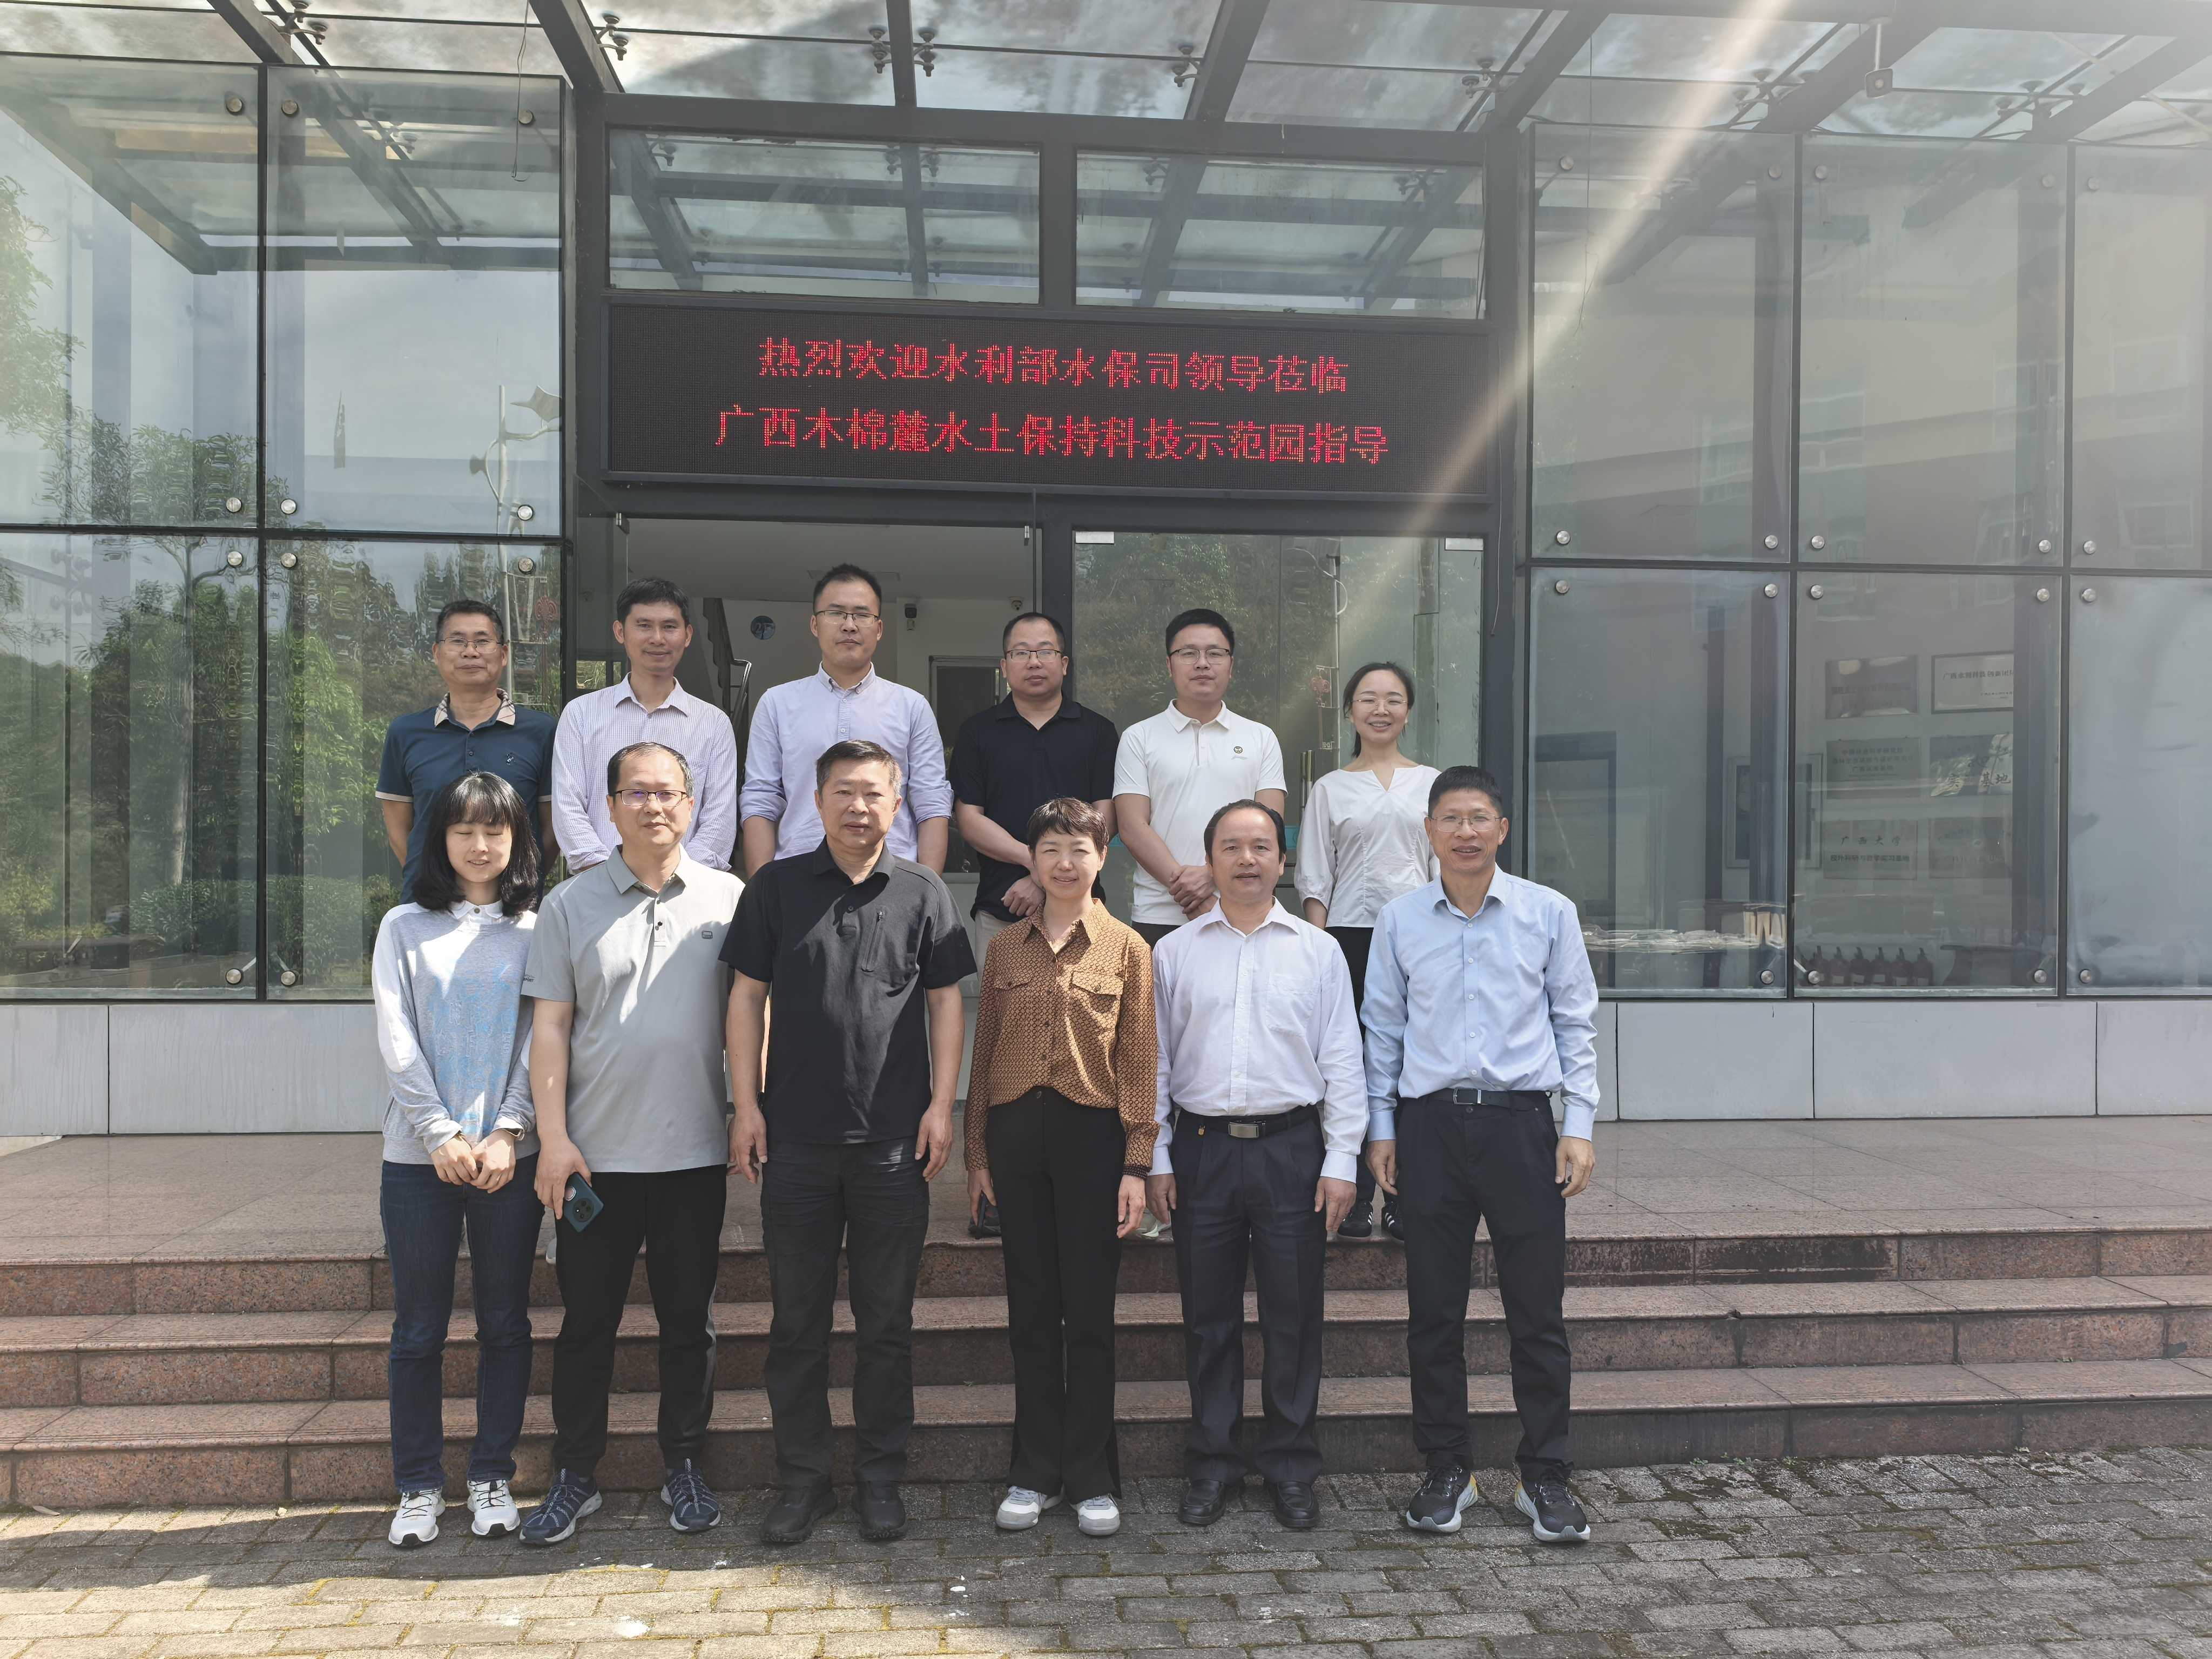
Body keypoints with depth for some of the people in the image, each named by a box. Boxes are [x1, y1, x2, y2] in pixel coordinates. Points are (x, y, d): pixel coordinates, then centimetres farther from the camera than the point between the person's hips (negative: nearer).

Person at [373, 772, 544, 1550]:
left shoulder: (537, 930, 6)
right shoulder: (404, 927, 8)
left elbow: (540, 1040, 0)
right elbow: (397, 1040, 0)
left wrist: (507, 1133, -12)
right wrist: (441, 1134, -11)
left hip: (509, 1155, 0)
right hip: (420, 1155, 0)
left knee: (505, 1323, 6)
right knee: (419, 1329, 6)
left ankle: (492, 1477, 19)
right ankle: (419, 1486, 17)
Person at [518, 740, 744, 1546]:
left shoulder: (728, 898, 3)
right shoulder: (570, 905, 3)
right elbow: (550, 1026, 2)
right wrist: (553, 1137, -4)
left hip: (696, 1150, 0)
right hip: (597, 1151, 0)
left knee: (689, 1320, 10)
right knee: (587, 1319, 9)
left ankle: (684, 1468, 26)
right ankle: (575, 1474, 24)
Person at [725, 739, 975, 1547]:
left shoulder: (923, 892, 4)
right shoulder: (777, 886, 4)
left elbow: (946, 1001, 7)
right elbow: (747, 996, 5)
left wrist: (942, 1102, -1)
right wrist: (746, 1106, -1)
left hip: (895, 1140, 0)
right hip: (795, 1138, 0)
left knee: (887, 1320, 8)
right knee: (797, 1319, 9)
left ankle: (880, 1478, 22)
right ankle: (803, 1478, 23)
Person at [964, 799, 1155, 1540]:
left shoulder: (1127, 948, 2)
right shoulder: (1005, 948, 9)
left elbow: (1140, 1060, -1)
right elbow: (984, 1053, 11)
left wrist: (1136, 1163, -6)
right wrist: (977, 1153, 7)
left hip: (1091, 1132, -2)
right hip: (1015, 1133, 3)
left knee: (1090, 1311, 4)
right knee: (1030, 1310, 9)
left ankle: (1091, 1478, 16)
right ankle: (1036, 1472, 21)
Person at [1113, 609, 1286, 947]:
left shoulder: (1262, 739, 11)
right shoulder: (1139, 738, 8)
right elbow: (1133, 828, -1)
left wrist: (1214, 875, -13)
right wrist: (1182, 882, -14)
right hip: (1158, 917, -1)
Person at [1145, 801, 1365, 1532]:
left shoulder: (1319, 951, 7)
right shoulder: (1173, 953, 8)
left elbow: (1342, 1063, 5)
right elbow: (1154, 1062, 9)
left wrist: (1341, 1160, -1)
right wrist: (1156, 1158, 3)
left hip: (1291, 1148, 0)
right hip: (1201, 1148, 1)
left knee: (1293, 1314, 5)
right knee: (1209, 1315, 8)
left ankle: (1291, 1466, 19)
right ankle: (1212, 1464, 21)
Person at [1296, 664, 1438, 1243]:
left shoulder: (1431, 783, 11)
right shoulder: (1330, 788, 9)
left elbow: (1444, 869, 10)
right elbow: (1314, 879, 7)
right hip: (1350, 935, 0)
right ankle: (1353, 1202, 9)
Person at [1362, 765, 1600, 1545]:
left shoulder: (1549, 914, 4)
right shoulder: (1399, 920, 6)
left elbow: (1575, 1023, 6)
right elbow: (1383, 1028, 10)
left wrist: (1579, 1126, 0)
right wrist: (1379, 1129, 7)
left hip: (1521, 1122, -1)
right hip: (1430, 1125, 1)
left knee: (1537, 1309, 4)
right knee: (1434, 1310, 7)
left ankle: (1545, 1477, 17)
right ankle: (1445, 1472, 20)